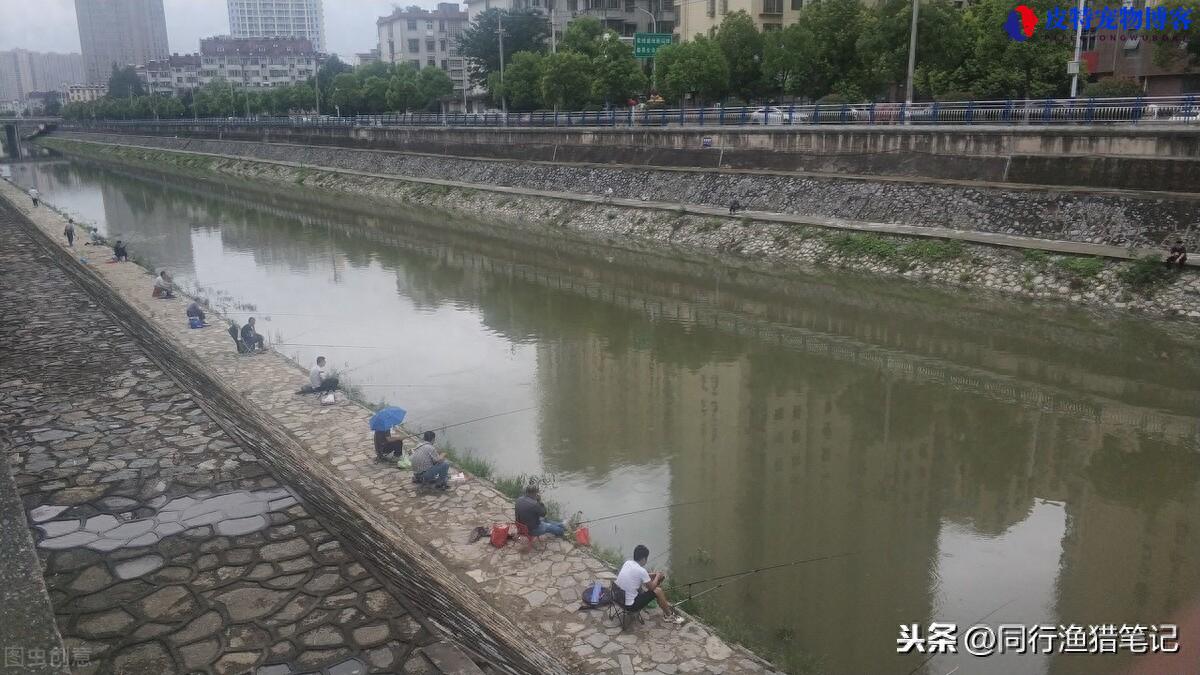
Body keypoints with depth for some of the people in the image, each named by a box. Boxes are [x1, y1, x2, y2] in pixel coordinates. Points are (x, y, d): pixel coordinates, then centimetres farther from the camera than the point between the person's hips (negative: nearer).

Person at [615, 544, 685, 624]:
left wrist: (654, 575, 16)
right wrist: (657, 576, 9)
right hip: (631, 605, -8)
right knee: (658, 590, -2)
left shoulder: (627, 563, 1)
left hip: (620, 598, 8)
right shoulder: (641, 570, -22)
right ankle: (669, 616, 16)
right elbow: (652, 587, -7)